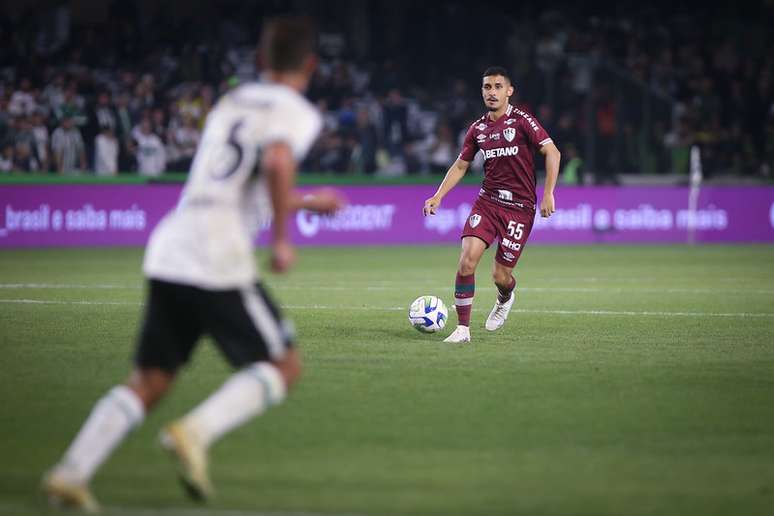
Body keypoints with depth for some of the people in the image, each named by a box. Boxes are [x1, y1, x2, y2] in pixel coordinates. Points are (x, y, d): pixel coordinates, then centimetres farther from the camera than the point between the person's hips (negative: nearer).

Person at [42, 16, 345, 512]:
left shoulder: (230, 103, 26)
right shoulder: (297, 112, 2)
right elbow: (277, 163, -20)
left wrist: (308, 202, 50)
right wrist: (282, 239, -10)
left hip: (169, 248, 7)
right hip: (220, 258, -7)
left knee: (149, 381, 9)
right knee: (284, 364, 6)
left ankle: (72, 472, -7)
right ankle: (196, 432, -15)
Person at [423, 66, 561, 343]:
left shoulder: (522, 121, -8)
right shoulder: (478, 128, 8)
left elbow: (552, 152, -11)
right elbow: (461, 165, 18)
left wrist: (548, 194, -19)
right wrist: (438, 196, 7)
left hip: (519, 208, -3)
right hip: (487, 202, 3)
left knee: (501, 275, -1)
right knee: (467, 261, -17)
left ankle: (504, 300, 38)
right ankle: (463, 329, -8)